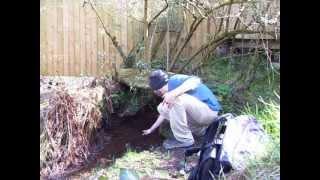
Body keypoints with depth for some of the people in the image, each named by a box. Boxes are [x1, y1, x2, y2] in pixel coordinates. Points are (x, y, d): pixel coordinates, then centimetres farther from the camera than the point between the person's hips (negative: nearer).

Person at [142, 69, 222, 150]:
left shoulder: (174, 80, -16)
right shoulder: (168, 93, 11)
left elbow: (196, 80, -35)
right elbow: (164, 113, 23)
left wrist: (174, 93, -43)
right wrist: (151, 130, 31)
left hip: (209, 111, -9)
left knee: (176, 98, -29)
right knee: (162, 108, 8)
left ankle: (184, 139, -15)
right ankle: (199, 130, 10)